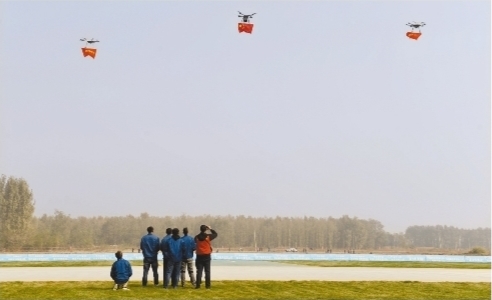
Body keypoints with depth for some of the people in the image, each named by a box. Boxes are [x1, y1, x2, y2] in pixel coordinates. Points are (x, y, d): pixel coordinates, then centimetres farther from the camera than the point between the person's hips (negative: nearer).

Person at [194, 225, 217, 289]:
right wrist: (210, 229, 18)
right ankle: (207, 285, 4)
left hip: (199, 256, 1)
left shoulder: (197, 237, -1)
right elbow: (215, 234, 8)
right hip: (207, 256, -1)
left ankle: (198, 285, -3)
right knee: (207, 271, 5)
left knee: (199, 271, 3)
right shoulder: (208, 236, -7)